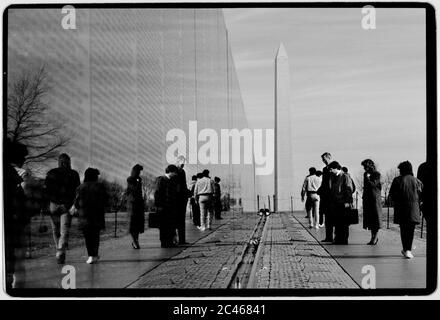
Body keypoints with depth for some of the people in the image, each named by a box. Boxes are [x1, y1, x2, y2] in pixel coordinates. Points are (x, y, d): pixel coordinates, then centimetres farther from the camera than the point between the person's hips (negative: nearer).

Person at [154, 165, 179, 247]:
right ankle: (163, 243, 3)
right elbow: (157, 193, -11)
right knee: (164, 225, -2)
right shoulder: (161, 179, -5)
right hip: (163, 207, -7)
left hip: (171, 207, 7)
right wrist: (158, 205, -16)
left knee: (172, 225, 7)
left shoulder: (173, 181, 17)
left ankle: (170, 242, 15)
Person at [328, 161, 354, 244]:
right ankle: (337, 240, 14)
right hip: (334, 203, 7)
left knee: (344, 224, -1)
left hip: (343, 203, -7)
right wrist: (330, 201, 13)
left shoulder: (345, 176, -6)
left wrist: (347, 201, -16)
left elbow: (349, 189, -10)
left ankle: (344, 240, 4)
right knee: (336, 223, 8)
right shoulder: (332, 177, 15)